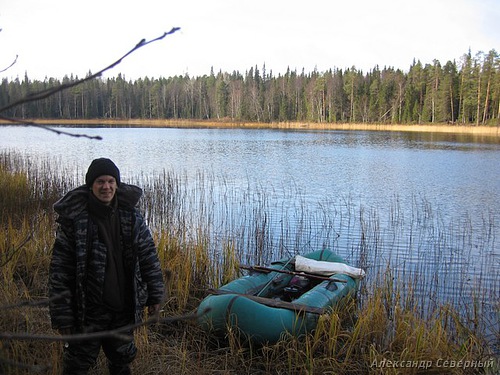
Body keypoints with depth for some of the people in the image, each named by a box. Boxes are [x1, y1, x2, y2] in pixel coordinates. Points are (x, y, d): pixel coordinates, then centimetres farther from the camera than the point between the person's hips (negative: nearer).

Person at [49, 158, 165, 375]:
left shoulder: (132, 218, -2)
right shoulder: (74, 220, -13)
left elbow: (149, 258, 5)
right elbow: (59, 271, -11)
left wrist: (154, 297, 5)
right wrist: (62, 317, -12)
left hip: (124, 309, 4)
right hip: (89, 310, -3)